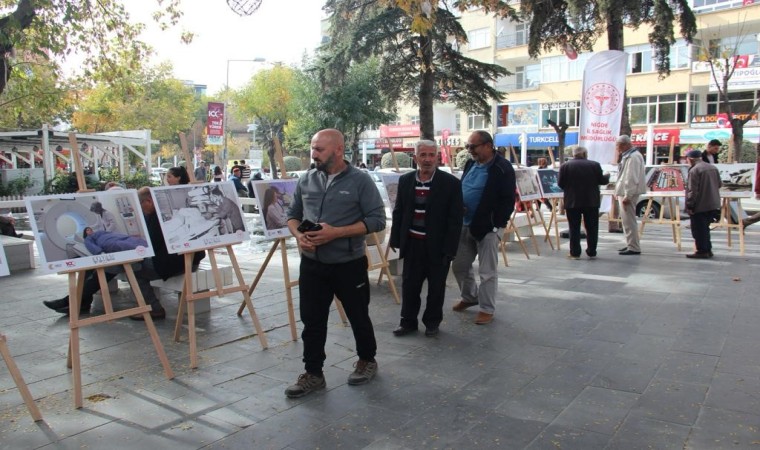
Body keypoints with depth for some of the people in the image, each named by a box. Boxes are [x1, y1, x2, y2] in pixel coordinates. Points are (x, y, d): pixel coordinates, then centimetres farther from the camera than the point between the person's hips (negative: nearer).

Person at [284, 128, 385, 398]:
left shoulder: (360, 181, -10)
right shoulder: (306, 181, 4)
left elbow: (377, 220, -13)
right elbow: (293, 214, 13)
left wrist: (336, 232, -22)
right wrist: (298, 234, -10)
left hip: (349, 265, -4)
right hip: (312, 264, 4)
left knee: (358, 317, 13)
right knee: (312, 321, 9)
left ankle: (367, 360, 36)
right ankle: (313, 374, 22)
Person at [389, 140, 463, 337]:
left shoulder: (451, 183, -9)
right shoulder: (405, 180, 2)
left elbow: (455, 219, -9)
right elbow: (398, 212, 9)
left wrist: (449, 249, -12)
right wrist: (395, 239, 5)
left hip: (438, 245, -3)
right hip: (412, 243, 3)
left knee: (436, 287, 11)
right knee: (409, 284, 11)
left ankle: (432, 322, 29)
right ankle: (408, 321, 27)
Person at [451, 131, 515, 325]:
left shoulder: (503, 168, -12)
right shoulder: (470, 164, 10)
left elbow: (508, 201, -13)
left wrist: (496, 225, -15)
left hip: (488, 227, -7)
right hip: (465, 225, 7)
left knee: (487, 271, 1)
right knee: (459, 266, 16)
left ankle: (487, 309, 15)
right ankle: (470, 297, 37)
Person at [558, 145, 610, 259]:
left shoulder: (565, 165, -3)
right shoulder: (595, 165, -1)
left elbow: (560, 183, -2)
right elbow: (602, 181, 3)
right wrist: (607, 176, 25)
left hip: (572, 201, -1)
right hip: (591, 201, 1)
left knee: (574, 228, 4)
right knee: (592, 228, 10)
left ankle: (575, 253, 3)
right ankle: (592, 252, 13)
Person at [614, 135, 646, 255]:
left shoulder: (633, 157, -17)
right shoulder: (628, 156, 16)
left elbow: (632, 179, -22)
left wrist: (627, 196, -23)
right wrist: (620, 193, 20)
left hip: (628, 193, -11)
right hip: (624, 193, 11)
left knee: (629, 221, -8)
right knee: (627, 220, 16)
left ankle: (634, 248, -4)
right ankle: (630, 245, 25)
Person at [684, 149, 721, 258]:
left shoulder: (694, 170, -17)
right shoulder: (713, 168, 10)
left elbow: (692, 190, -20)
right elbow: (719, 185, 17)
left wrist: (689, 205, -15)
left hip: (699, 206, -8)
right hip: (713, 204, 8)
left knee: (699, 229, 1)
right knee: (705, 228, 19)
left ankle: (702, 251, 4)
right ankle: (708, 250, 23)